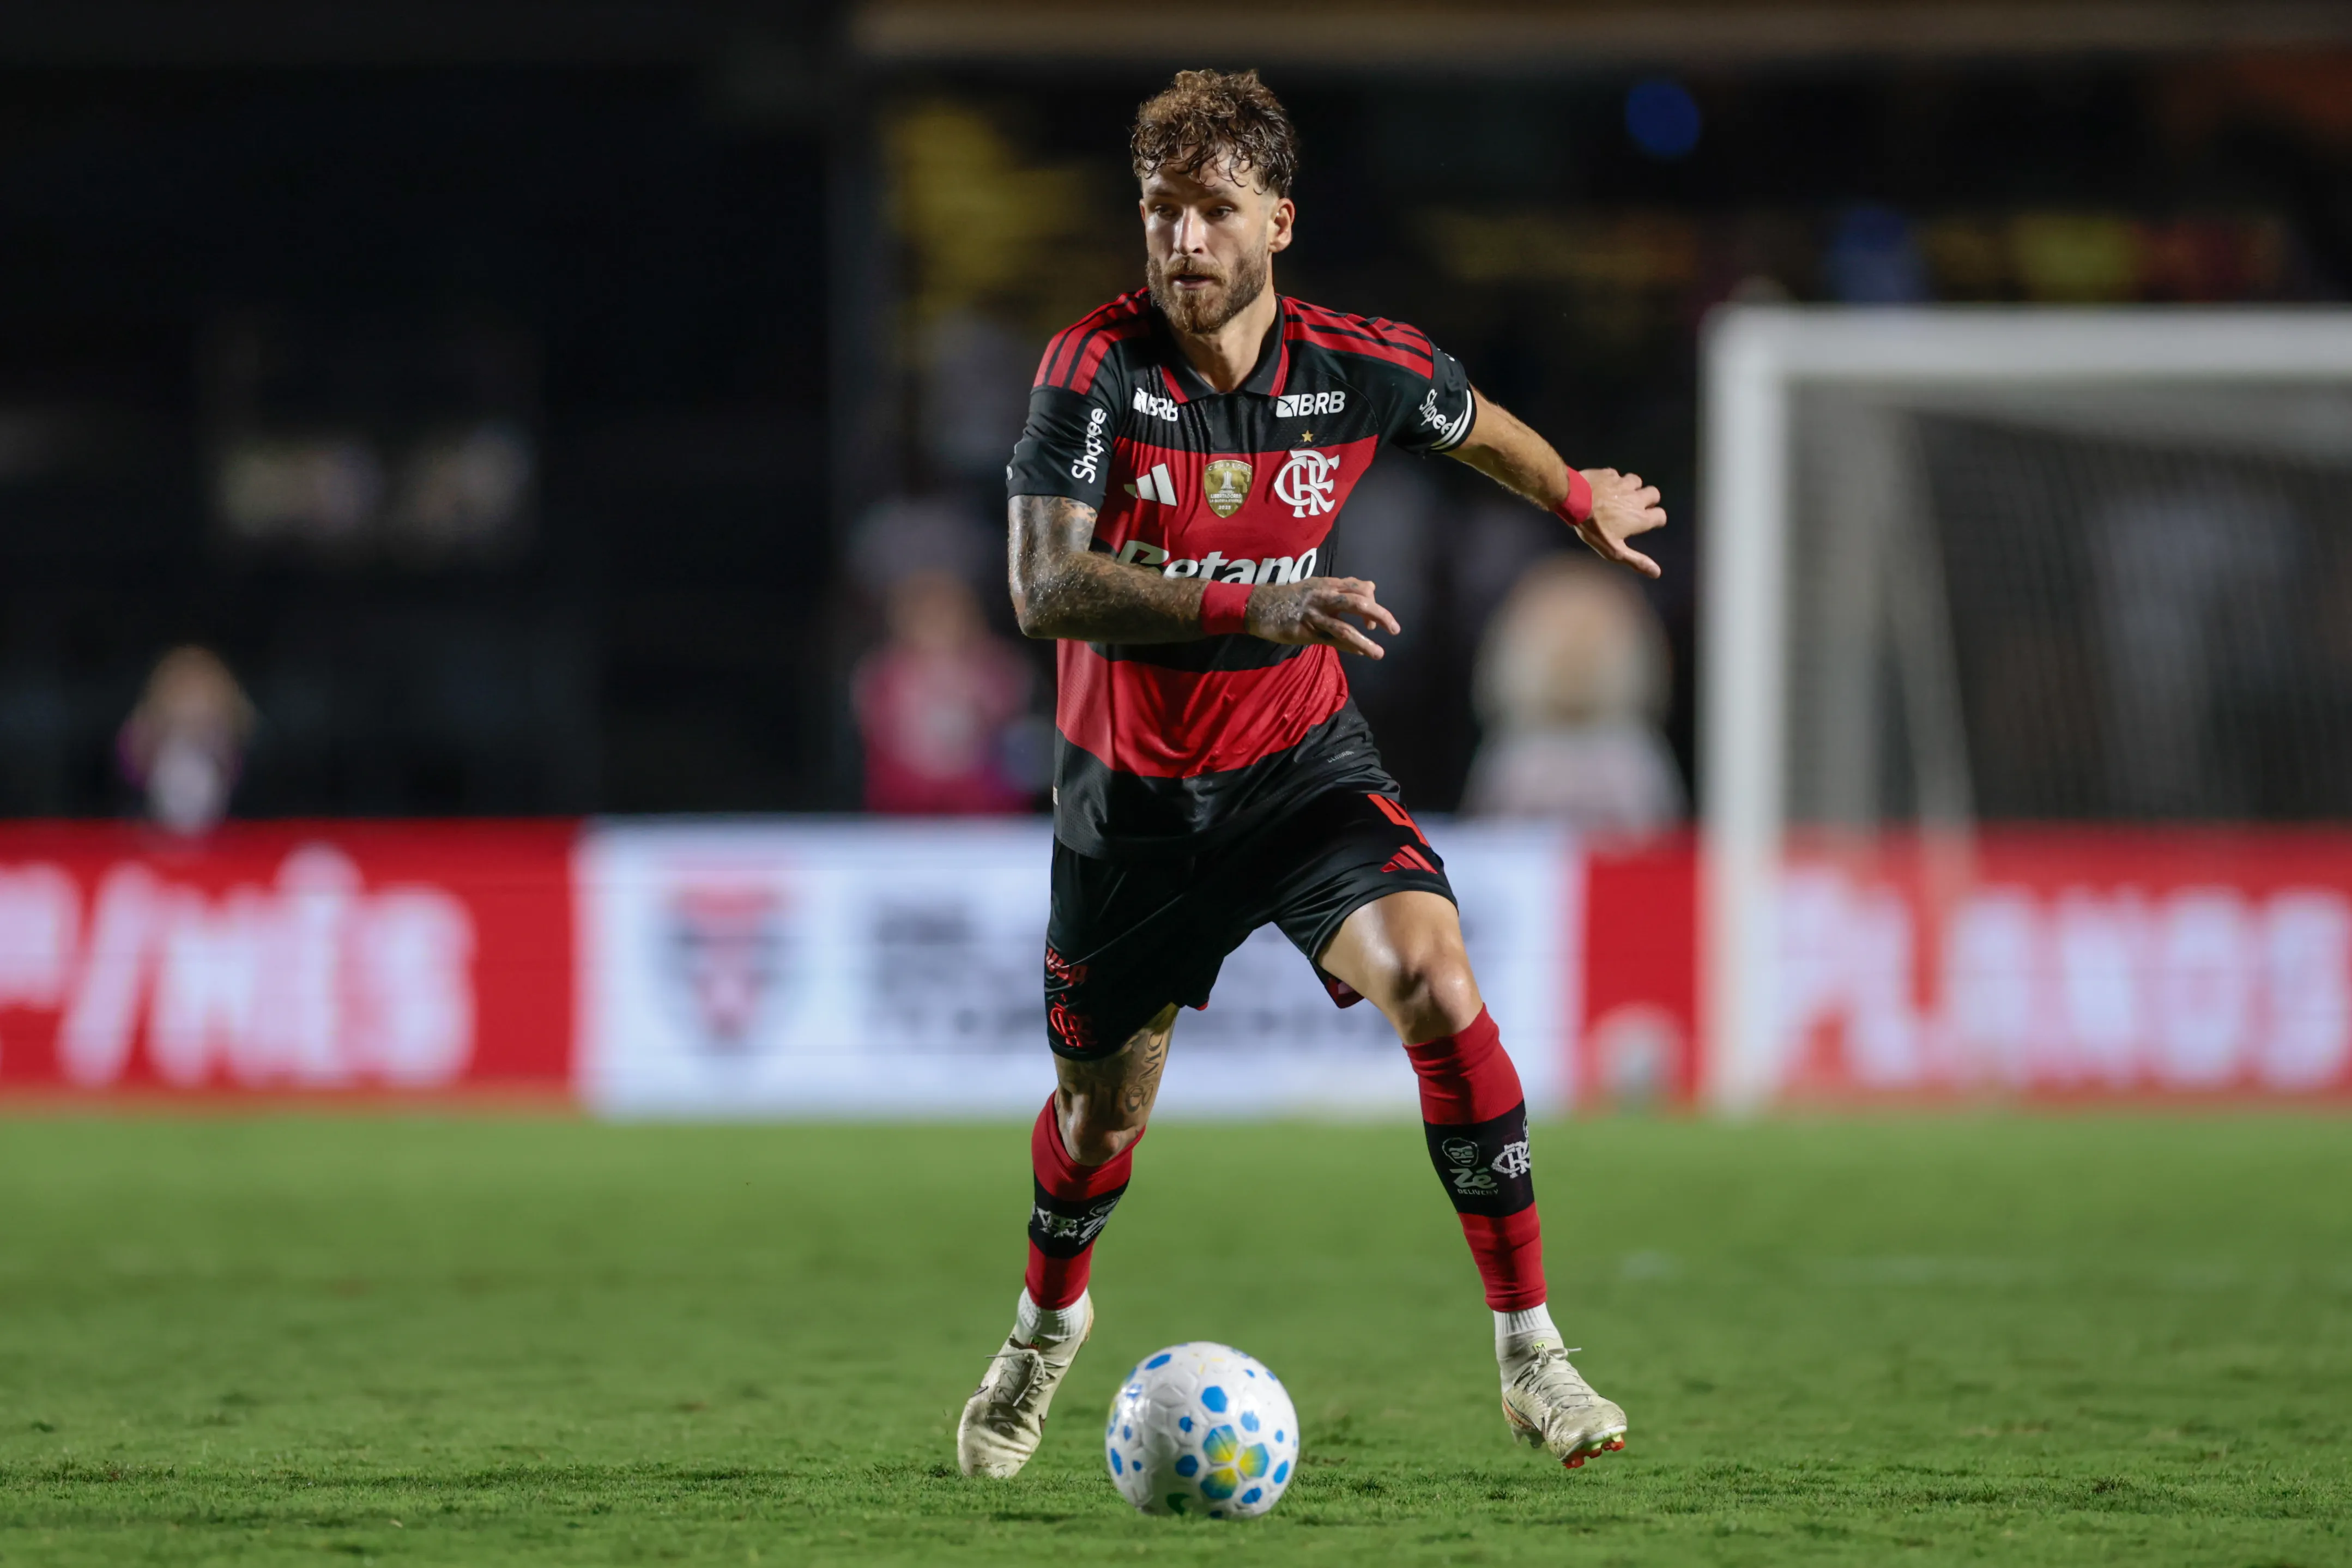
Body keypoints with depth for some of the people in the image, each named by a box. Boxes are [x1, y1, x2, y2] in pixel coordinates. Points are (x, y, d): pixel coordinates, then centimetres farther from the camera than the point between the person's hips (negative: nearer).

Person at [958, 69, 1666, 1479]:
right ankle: (1049, 1324, 47)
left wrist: (1583, 498, 30)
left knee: (1436, 983, -24)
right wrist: (1247, 608, -44)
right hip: (1132, 789, 0)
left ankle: (1531, 1354, -17)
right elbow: (1047, 586, -33)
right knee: (1103, 1109, 13)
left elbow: (1478, 427, 14)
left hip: (1302, 765, 1)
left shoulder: (1362, 369, -12)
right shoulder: (1098, 369, -21)